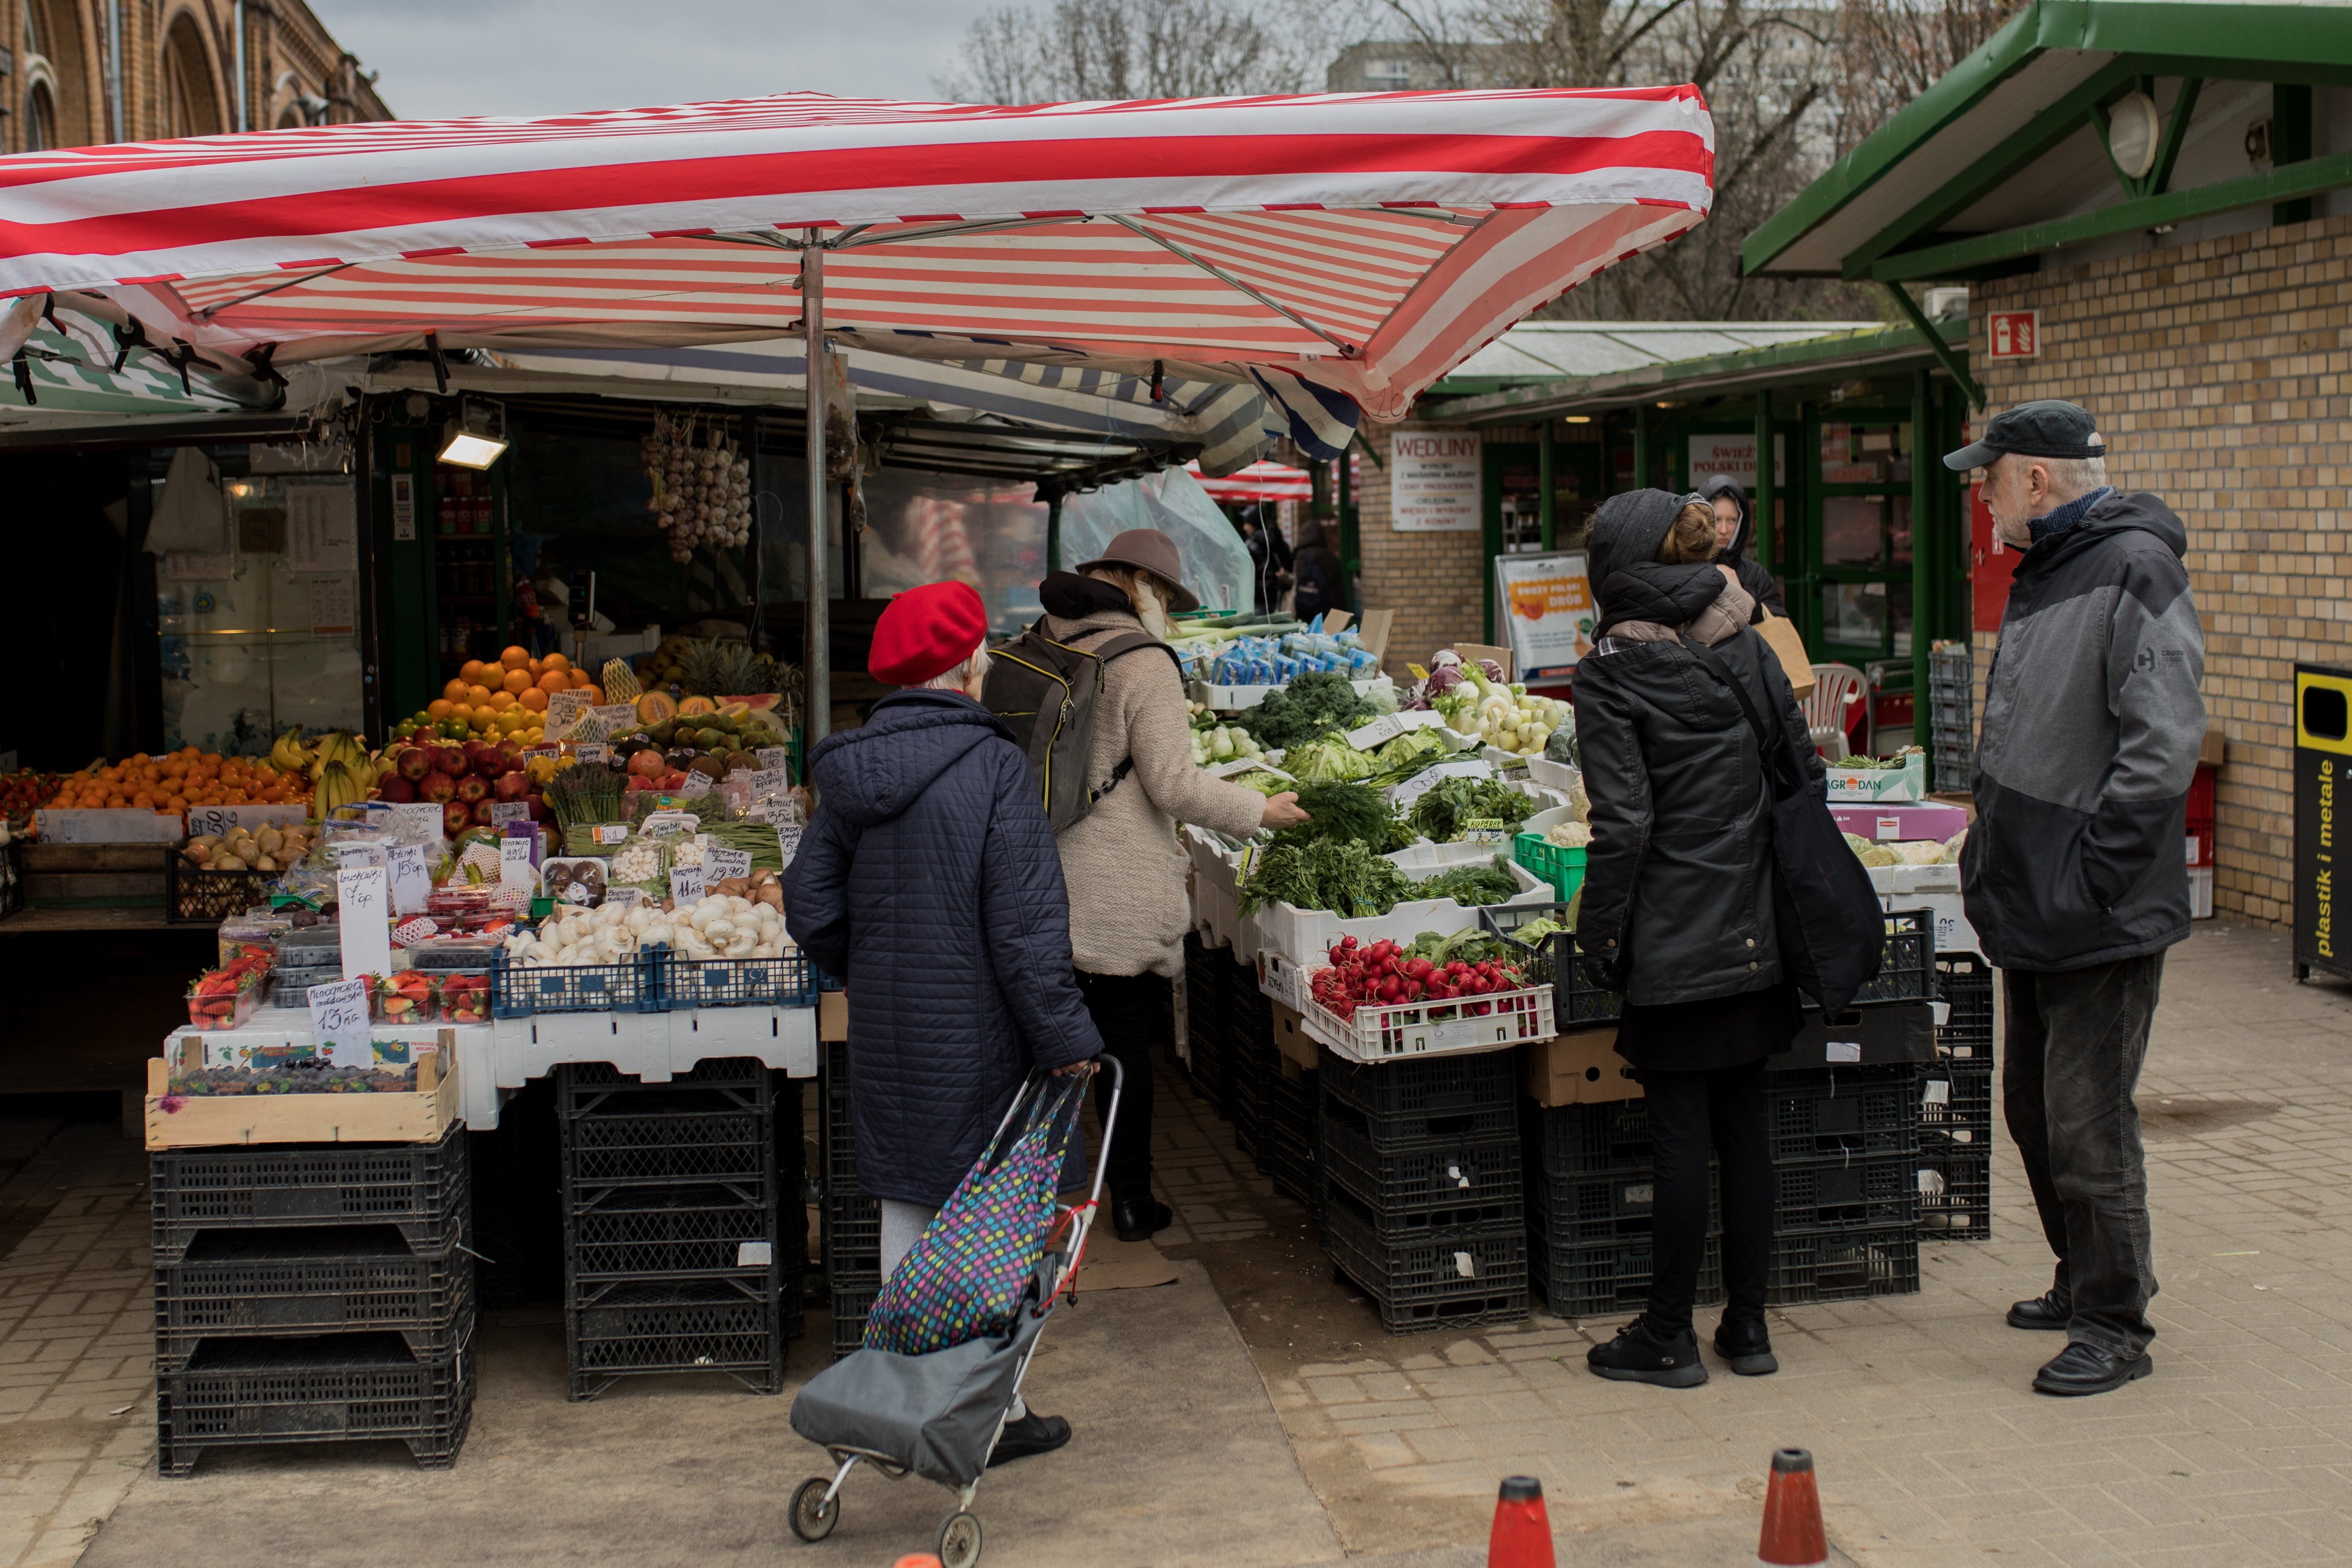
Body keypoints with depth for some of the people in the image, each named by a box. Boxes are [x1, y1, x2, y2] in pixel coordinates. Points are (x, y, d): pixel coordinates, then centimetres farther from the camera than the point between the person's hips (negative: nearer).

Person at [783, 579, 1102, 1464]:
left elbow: (810, 907, 6)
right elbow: (1025, 922, -18)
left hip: (885, 1034, 6)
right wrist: (1065, 1035, -13)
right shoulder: (991, 766, -15)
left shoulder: (849, 772, 3)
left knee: (906, 1208, 15)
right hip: (975, 1037, -5)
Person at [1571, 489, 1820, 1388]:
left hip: (1674, 942, -5)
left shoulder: (1611, 673, -11)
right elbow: (1804, 775, 8)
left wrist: (1598, 935, -7)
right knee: (1744, 1124, 13)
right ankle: (1748, 1326, 20)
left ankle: (1668, 1338, 12)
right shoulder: (1749, 649, 5)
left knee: (1679, 1135, 2)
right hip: (1758, 932, 6)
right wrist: (1783, 891, 17)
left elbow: (1623, 821, -16)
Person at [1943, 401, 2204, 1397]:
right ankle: (2087, 1280, 35)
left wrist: (2089, 869, -21)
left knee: (2087, 1128, -4)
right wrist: (1992, 852, 16)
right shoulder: (2041, 575, 14)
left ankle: (2115, 1326, 8)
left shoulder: (2135, 570, -16)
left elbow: (2163, 745, -22)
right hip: (2034, 908, 10)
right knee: (2034, 1111, 19)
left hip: (2102, 920, -10)